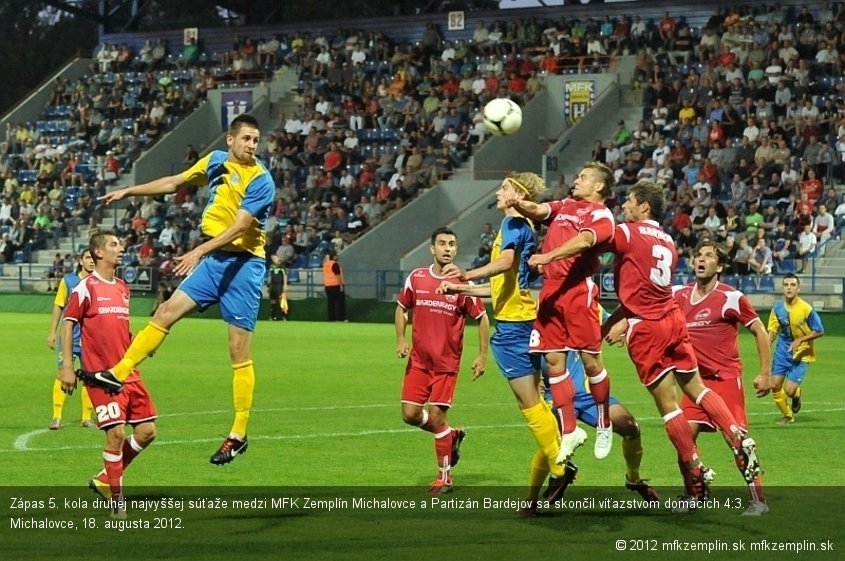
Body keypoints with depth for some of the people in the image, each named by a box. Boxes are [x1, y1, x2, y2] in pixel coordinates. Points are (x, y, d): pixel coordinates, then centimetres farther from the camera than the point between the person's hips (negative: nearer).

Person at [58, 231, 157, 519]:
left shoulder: (123, 288, 15)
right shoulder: (86, 287, -6)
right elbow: (68, 324, -6)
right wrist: (67, 366, -12)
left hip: (128, 374, 8)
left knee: (147, 431, 3)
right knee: (116, 433, -13)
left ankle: (105, 478, 20)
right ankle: (117, 500, 1)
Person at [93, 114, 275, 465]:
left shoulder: (261, 181, -14)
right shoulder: (215, 161, 6)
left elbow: (239, 227, -22)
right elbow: (175, 183, 21)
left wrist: (199, 251, -31)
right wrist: (128, 192, 22)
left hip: (243, 264, -6)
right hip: (214, 259, 6)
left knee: (239, 351, -5)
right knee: (168, 311, -2)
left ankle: (238, 436, -1)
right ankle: (118, 374, 3)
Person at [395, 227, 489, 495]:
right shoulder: (416, 278, 1)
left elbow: (482, 318, 2)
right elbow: (401, 308, 15)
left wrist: (483, 356, -3)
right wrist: (401, 339, 0)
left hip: (447, 363, -3)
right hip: (418, 360, 3)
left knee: (436, 416, -6)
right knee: (410, 414, -2)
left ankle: (444, 477, 9)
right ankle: (451, 435, 28)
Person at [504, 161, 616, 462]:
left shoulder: (601, 215, -1)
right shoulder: (564, 206, 19)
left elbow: (584, 241, -19)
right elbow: (539, 211, 3)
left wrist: (548, 256, -31)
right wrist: (519, 204, -20)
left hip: (579, 290, -6)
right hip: (551, 290, 6)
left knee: (590, 359, -3)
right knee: (553, 360, 3)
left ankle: (604, 425, 15)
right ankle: (569, 431, 10)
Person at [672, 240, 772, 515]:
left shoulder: (731, 297, -9)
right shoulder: (680, 295, 5)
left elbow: (760, 331, -3)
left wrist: (765, 373, -5)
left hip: (726, 377, -5)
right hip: (697, 378, 5)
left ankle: (758, 500, -1)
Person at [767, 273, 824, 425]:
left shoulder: (806, 309, -20)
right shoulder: (778, 307, -6)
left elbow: (819, 331, -12)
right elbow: (773, 330, 4)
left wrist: (800, 340, -22)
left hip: (801, 353, -4)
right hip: (783, 350, 4)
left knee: (789, 390, -11)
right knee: (775, 385, 2)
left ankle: (797, 395, 29)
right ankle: (787, 415, 28)